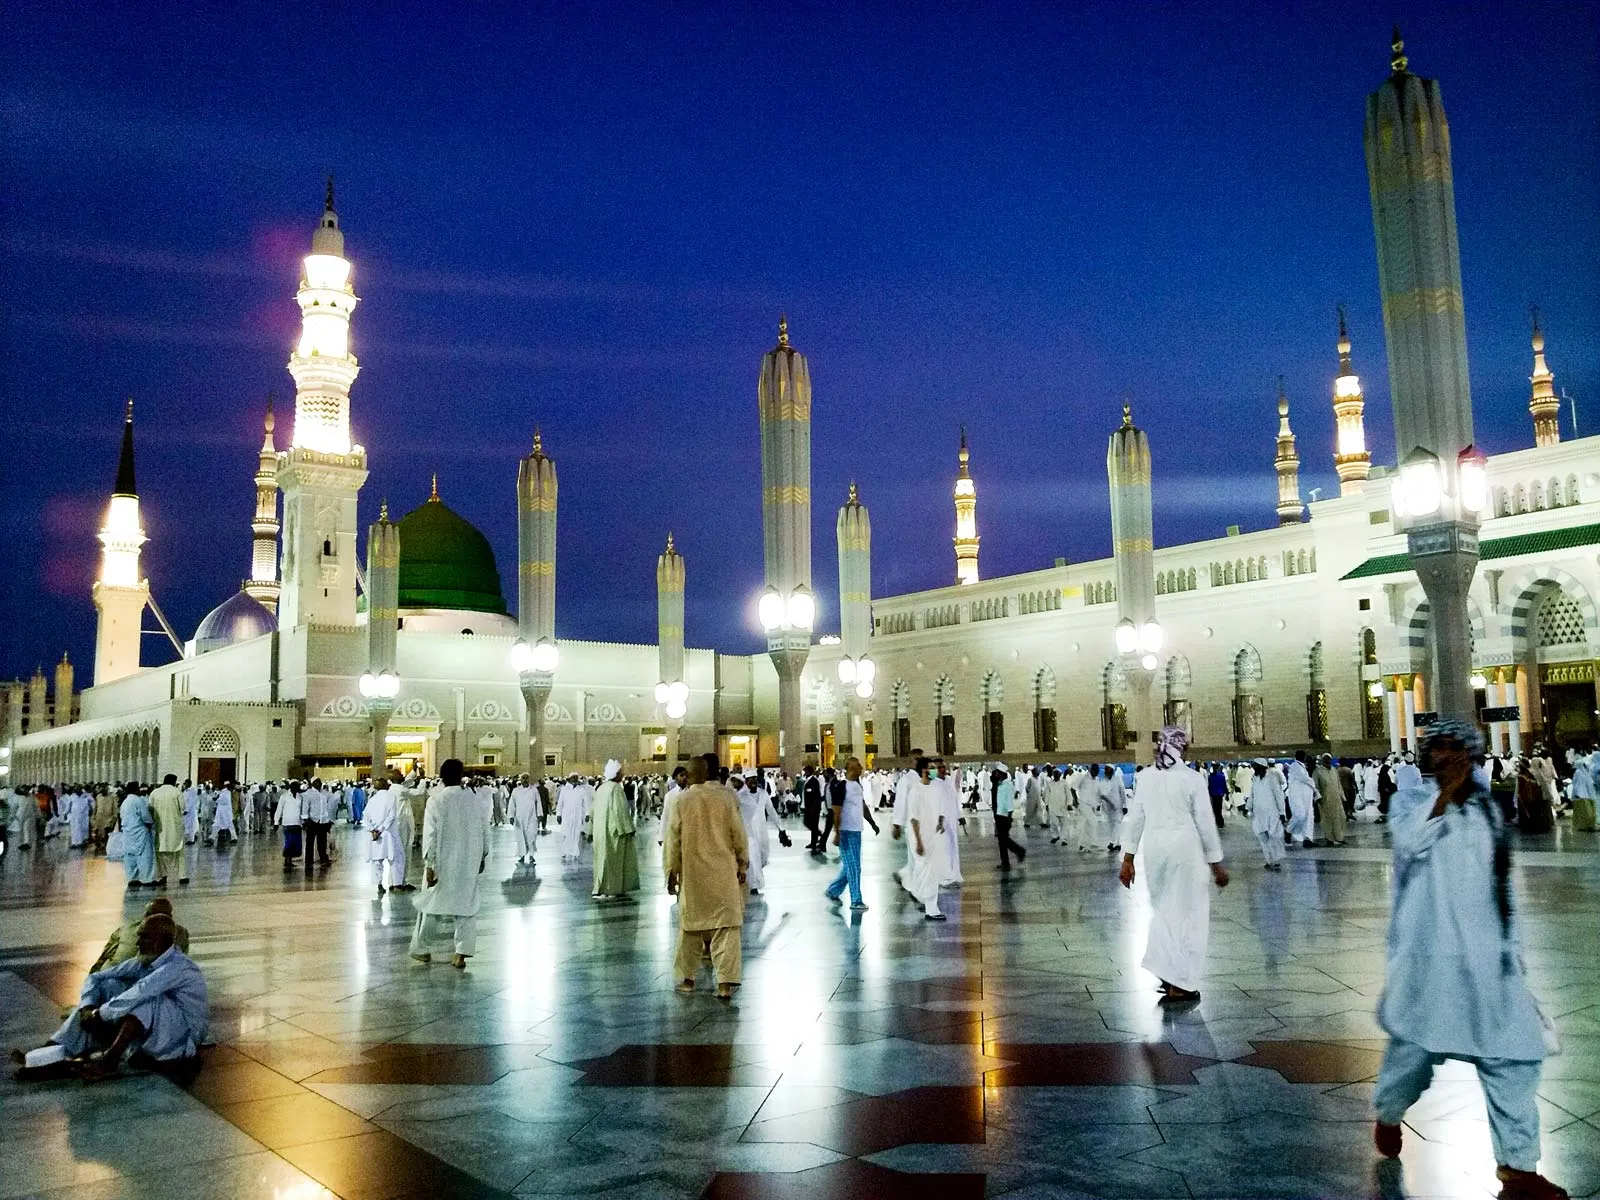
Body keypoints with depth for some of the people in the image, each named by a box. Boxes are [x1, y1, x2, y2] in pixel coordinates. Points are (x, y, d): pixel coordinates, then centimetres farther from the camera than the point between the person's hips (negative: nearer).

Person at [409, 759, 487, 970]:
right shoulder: (474, 800, 1)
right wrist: (483, 857, 20)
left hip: (443, 864, -2)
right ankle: (461, 954, 2)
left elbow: (430, 836, -13)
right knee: (466, 905, 7)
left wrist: (429, 865, -10)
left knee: (431, 904, 13)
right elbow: (484, 832, 7)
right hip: (469, 864, 2)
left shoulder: (436, 800, -10)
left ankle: (420, 948, 24)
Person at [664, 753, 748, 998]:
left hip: (692, 873, 0)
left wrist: (671, 871, 8)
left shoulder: (682, 800, -7)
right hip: (723, 873, 0)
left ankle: (687, 978, 23)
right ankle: (725, 983, -4)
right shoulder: (726, 797, -5)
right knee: (726, 927, 2)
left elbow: (673, 840, -2)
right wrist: (743, 865, 12)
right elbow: (738, 834, 0)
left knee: (690, 925, 14)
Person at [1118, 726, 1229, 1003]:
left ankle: (1166, 971, 16)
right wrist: (1216, 863, 4)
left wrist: (1128, 859, 11)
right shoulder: (1192, 778, -8)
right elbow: (1206, 823, -5)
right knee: (1189, 913, 6)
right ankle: (1180, 985, 9)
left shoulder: (1144, 776, 3)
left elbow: (1135, 818, 5)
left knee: (1163, 908, 20)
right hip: (1185, 848, -4)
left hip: (1154, 848, 4)